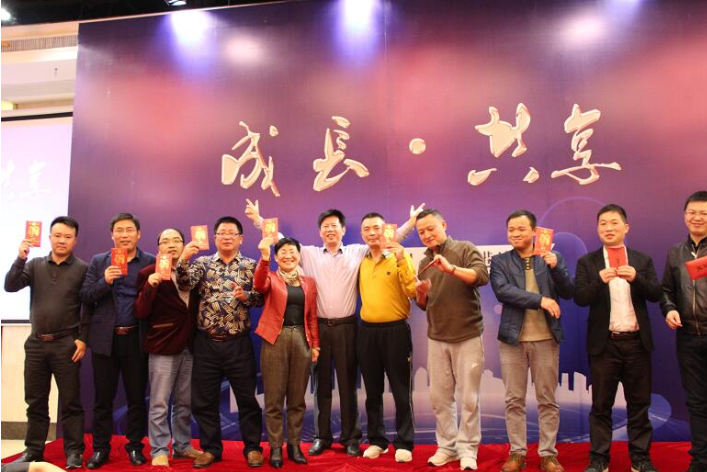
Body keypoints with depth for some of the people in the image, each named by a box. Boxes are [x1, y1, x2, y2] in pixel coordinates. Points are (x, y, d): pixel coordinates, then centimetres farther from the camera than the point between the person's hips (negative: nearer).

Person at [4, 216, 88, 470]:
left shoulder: (82, 269, -3)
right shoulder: (35, 264, 8)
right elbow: (10, 286, -3)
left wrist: (83, 339, -11)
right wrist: (20, 259, -14)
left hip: (66, 345, -4)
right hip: (36, 343, 4)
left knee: (70, 401, 1)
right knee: (35, 401, 12)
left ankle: (74, 451, 9)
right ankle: (33, 450, 24)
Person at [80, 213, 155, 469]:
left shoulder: (151, 262, 2)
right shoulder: (98, 261, 7)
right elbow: (85, 297, 0)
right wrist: (105, 281, -15)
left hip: (136, 339, -1)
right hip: (105, 338, 1)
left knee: (137, 397, 8)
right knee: (103, 397, 10)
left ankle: (135, 446, 21)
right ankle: (100, 448, 23)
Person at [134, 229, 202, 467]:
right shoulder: (149, 273, -5)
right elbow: (140, 312, -12)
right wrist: (150, 286, -26)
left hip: (189, 347, 4)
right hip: (162, 347, -4)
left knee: (184, 403, 14)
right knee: (159, 404, 3)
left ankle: (182, 446, 28)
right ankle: (159, 451, 16)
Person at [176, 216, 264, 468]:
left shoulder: (250, 265, 4)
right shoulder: (203, 263, 6)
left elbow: (260, 297, -4)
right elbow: (185, 284, -11)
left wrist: (245, 296, -23)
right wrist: (183, 259, -27)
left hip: (239, 343, -1)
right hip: (206, 343, 1)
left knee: (247, 397, 7)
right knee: (204, 399, 9)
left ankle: (252, 447, 22)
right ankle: (210, 448, 26)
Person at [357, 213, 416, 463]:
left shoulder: (400, 256, -4)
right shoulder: (361, 262, 9)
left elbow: (414, 292, -16)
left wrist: (402, 260, -23)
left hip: (395, 330, -4)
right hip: (367, 330, 4)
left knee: (401, 390, 4)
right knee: (373, 391, 13)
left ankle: (404, 443, 16)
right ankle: (377, 440, 26)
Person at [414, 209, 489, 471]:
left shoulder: (465, 249, -4)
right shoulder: (424, 263, 10)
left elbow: (482, 276, -19)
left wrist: (451, 268, -30)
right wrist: (421, 294, -8)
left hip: (467, 336, -4)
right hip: (436, 338, 5)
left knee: (469, 397, 2)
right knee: (439, 396, 8)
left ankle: (467, 449, 14)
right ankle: (447, 446, 21)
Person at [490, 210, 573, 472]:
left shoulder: (553, 257, 5)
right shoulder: (500, 261, 2)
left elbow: (567, 293, 0)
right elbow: (501, 290, -13)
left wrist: (555, 267, -17)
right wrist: (540, 300, -19)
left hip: (546, 338, 0)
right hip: (513, 338, 0)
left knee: (547, 400, 8)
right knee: (514, 400, 7)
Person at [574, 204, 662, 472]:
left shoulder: (643, 260, 8)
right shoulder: (587, 262, 3)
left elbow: (656, 294, -1)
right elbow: (580, 298, -7)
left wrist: (636, 278, -20)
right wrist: (600, 281, -25)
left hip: (637, 341, 2)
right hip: (604, 342, -1)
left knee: (639, 402, 9)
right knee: (601, 404, 6)